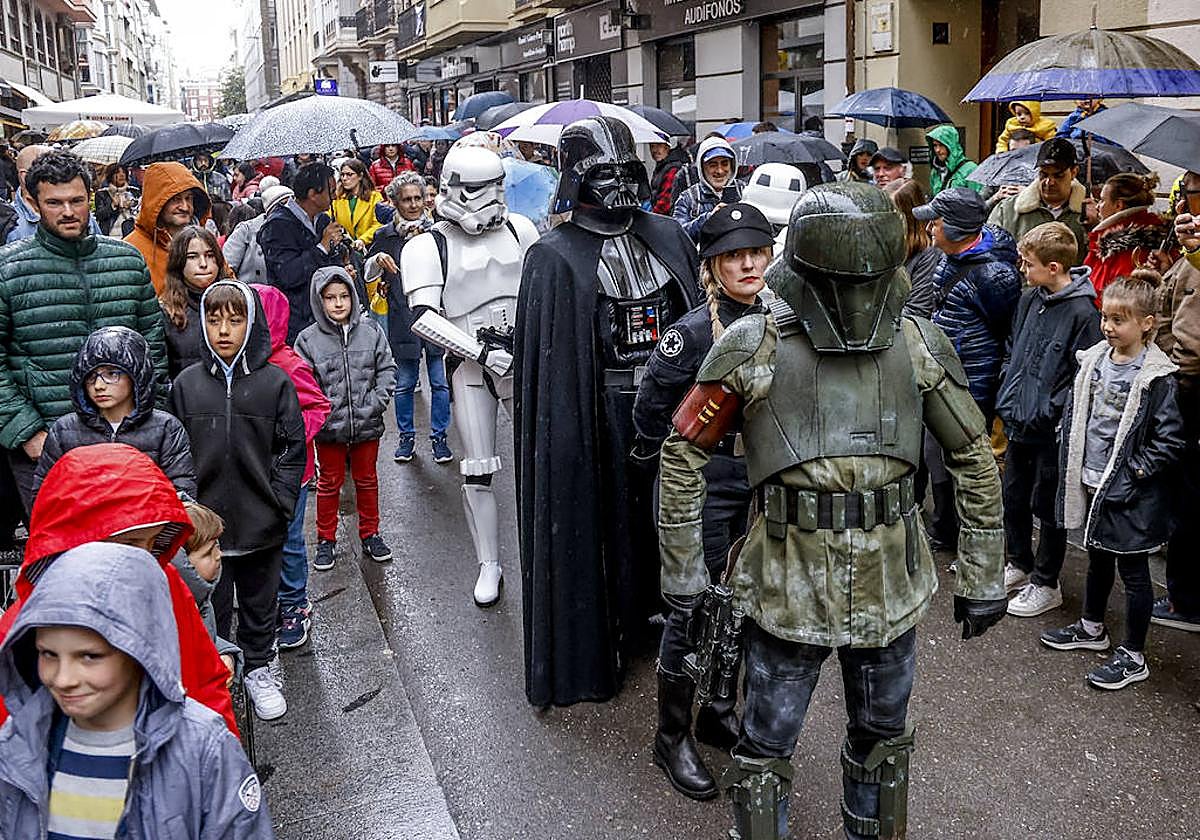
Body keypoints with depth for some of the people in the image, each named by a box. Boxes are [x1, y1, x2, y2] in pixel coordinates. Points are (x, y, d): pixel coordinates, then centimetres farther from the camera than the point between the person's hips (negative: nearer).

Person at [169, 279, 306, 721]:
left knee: (259, 600, 16)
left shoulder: (275, 381, -5)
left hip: (261, 523, 0)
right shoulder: (187, 383, -1)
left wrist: (279, 503, -8)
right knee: (209, 605, 12)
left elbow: (292, 448, -1)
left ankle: (257, 668, 33)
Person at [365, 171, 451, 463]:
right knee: (404, 383, 7)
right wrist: (377, 259, -8)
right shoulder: (385, 236, 5)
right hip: (402, 319, 0)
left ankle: (439, 437, 16)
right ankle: (406, 437, 22)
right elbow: (368, 277, 10)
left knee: (440, 382, 3)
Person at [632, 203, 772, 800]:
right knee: (694, 611, 3)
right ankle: (672, 737, 20)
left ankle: (719, 712, 36)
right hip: (703, 488, -6)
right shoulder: (693, 331, -17)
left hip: (759, 486, 6)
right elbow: (649, 409, -10)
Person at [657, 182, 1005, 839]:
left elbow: (974, 458, 4)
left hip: (890, 585, 3)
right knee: (765, 749, 10)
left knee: (882, 738, 22)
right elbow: (684, 453, -4)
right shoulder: (754, 347, -11)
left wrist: (982, 577, 5)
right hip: (787, 583, -3)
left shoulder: (919, 346, -3)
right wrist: (681, 568, -2)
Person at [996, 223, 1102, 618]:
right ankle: (1018, 564, 38)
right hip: (1018, 423, 7)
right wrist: (1007, 399, 8)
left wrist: (1048, 414, -18)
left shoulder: (1082, 313, -18)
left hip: (1051, 430, -7)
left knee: (1047, 505, 6)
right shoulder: (1029, 300, 4)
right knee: (1014, 497, 19)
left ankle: (1046, 584, 22)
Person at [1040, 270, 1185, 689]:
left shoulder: (1156, 377, -17)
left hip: (1128, 492, -6)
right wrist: (1073, 464, 5)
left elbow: (1170, 440, -17)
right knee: (1098, 556, 23)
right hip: (1091, 482, 7)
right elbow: (1073, 414, 12)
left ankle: (1133, 657, 18)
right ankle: (1092, 628, 42)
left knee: (1132, 569, 5)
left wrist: (1132, 473, -16)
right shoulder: (1093, 360, 2)